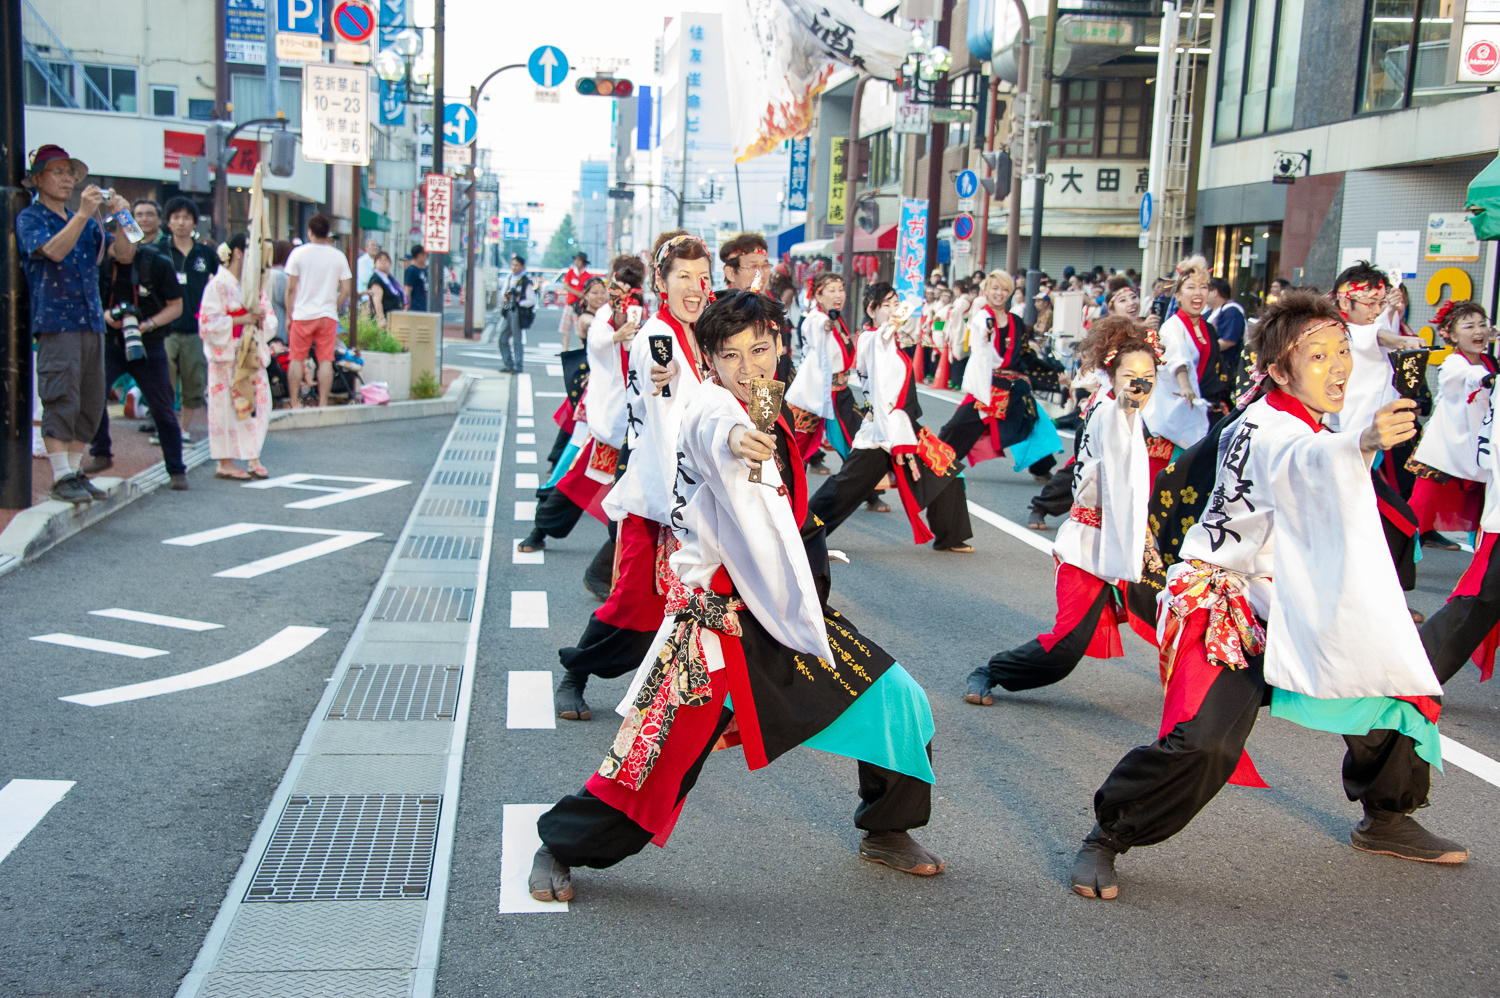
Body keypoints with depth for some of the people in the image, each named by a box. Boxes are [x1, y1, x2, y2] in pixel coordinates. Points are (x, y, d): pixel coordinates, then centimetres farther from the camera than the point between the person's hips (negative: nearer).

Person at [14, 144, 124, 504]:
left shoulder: (84, 222, 20)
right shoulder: (30, 218, 2)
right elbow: (53, 250, -17)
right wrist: (82, 215, -26)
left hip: (91, 322, 6)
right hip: (56, 322, -6)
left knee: (91, 403, 7)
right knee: (61, 400, -11)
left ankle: (75, 471, 15)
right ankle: (61, 477, -9)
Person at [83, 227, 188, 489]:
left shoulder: (157, 264, -9)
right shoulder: (103, 263, -2)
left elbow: (176, 306, -4)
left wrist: (147, 324, -18)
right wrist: (106, 315, -11)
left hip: (148, 345, -2)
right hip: (111, 342, 2)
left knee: (162, 409, 2)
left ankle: (176, 471, 12)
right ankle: (101, 453, 5)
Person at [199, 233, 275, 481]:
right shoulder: (218, 285, -6)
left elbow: (271, 318, 15)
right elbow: (208, 323, -12)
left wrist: (261, 318, -7)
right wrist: (240, 320, -18)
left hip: (253, 355, 6)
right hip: (227, 355, -6)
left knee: (258, 403, 1)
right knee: (227, 406, -3)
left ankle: (253, 458, 8)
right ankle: (224, 462, 4)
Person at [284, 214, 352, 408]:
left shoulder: (299, 253, -1)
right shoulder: (338, 256, 4)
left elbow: (291, 288, -1)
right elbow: (346, 290, 3)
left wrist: (289, 314, 7)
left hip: (302, 314, -1)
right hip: (328, 315, 1)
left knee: (296, 359, 6)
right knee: (325, 361, 1)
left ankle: (295, 403, 7)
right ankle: (323, 404, 0)